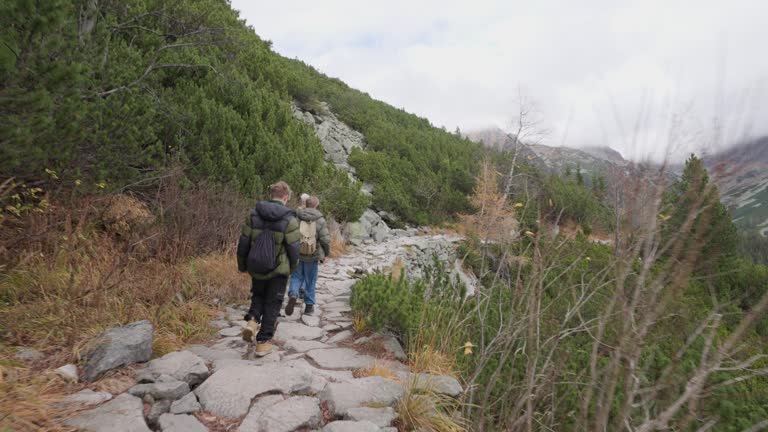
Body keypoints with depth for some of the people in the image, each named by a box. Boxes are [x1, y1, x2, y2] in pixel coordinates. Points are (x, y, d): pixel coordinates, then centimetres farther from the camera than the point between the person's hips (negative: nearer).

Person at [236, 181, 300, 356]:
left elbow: (243, 243, 0)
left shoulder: (254, 214, -3)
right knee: (272, 305, 10)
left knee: (258, 295, 28)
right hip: (279, 271, -3)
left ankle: (252, 321, 5)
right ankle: (263, 343, 14)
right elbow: (293, 248, -11)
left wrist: (242, 265, 15)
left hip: (256, 269, 3)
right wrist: (292, 268, 7)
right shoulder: (289, 219, -13)